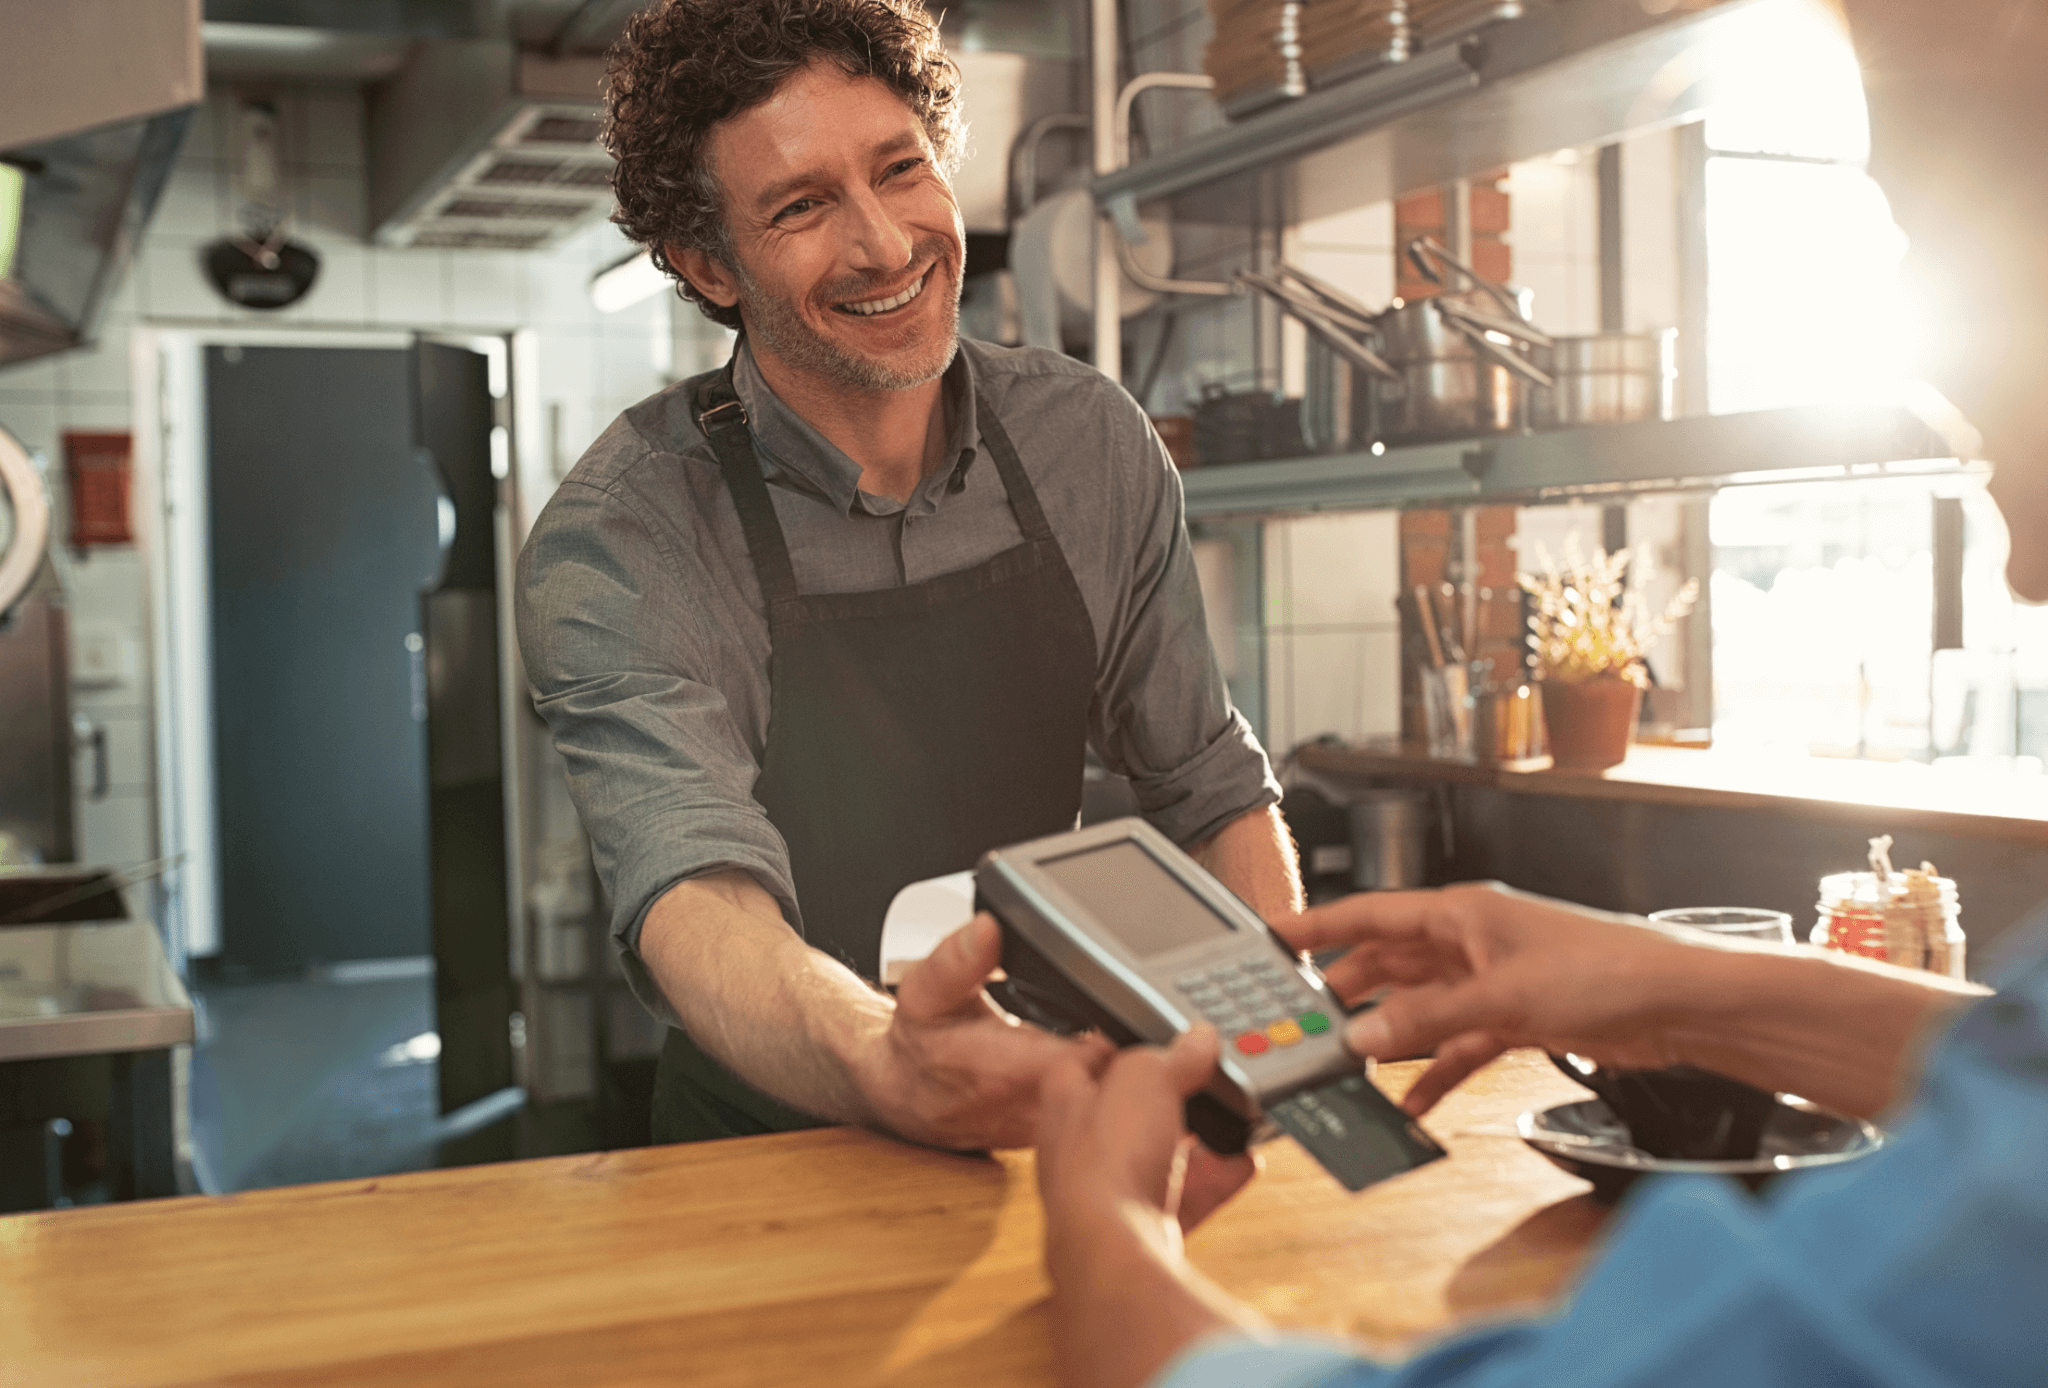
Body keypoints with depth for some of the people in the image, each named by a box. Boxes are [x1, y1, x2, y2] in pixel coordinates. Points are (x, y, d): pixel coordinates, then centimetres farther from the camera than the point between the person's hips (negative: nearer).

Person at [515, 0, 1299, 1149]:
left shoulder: (1093, 444, -2)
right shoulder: (616, 542, -15)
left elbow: (1212, 789, 7)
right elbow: (696, 892, -29)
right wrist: (887, 1070, -50)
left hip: (1054, 1135, 2)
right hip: (775, 1145, -2)